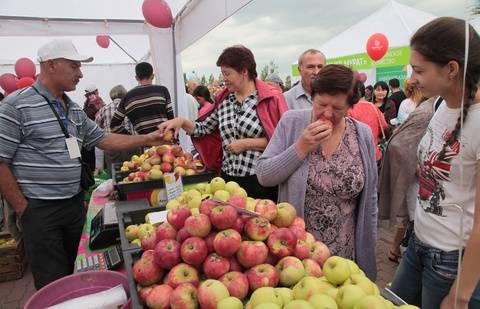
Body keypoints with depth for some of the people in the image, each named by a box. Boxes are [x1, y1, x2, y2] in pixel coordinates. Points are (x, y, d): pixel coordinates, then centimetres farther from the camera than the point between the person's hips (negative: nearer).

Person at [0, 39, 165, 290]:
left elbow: (103, 139, 14)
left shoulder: (75, 110, 10)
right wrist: (23, 209, -11)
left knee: (73, 275, 18)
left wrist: (147, 139, 7)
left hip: (75, 203, 7)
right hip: (40, 210, -6)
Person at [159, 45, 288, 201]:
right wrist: (182, 121, -4)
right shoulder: (223, 100, 8)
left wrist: (246, 143, -14)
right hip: (228, 178, 5)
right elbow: (203, 128, 13)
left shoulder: (270, 99, -8)